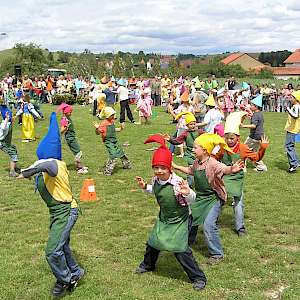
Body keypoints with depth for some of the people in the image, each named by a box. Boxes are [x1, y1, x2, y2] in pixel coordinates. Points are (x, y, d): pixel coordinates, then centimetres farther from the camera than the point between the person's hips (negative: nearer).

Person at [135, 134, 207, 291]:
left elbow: (192, 199, -25)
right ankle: (148, 264, 52)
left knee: (180, 250, -11)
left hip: (179, 221, -7)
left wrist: (187, 193, -47)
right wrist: (145, 186, 1)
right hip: (163, 219, 7)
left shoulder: (177, 182, -31)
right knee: (152, 242, 21)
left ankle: (198, 277, 7)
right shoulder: (155, 180, -9)